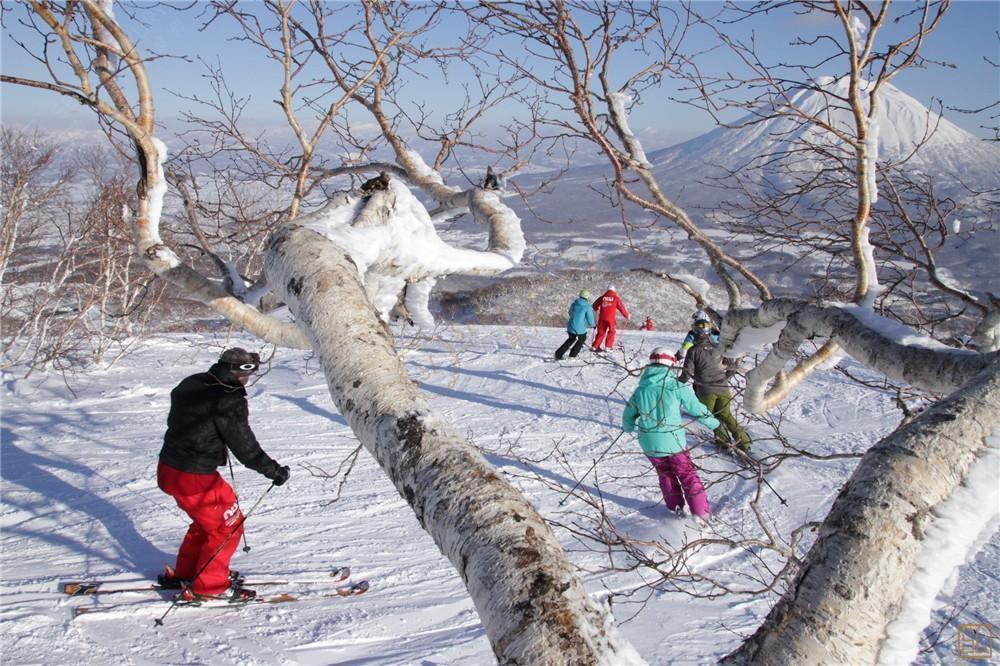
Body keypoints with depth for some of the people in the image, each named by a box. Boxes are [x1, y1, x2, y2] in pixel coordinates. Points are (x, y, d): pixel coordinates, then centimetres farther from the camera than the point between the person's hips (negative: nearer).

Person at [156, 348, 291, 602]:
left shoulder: (191, 384, 4)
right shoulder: (229, 401, -20)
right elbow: (245, 447, -17)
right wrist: (275, 471, -6)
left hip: (168, 468, 9)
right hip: (194, 478, -9)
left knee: (209, 519, 26)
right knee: (228, 524, 10)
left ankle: (184, 574, 38)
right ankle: (209, 586, 18)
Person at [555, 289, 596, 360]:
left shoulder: (574, 304, 4)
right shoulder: (587, 307, -11)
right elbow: (590, 319, -7)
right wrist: (593, 325, 14)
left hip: (571, 327, 5)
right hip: (580, 329, -5)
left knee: (571, 339, 28)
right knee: (582, 339, 24)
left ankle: (559, 353, 19)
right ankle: (572, 355, 23)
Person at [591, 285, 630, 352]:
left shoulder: (603, 297, 8)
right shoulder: (616, 297, 0)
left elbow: (595, 305, 17)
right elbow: (621, 307, 1)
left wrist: (596, 310, 40)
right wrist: (626, 315, 15)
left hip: (602, 317, 3)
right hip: (611, 318, -3)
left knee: (601, 332, 14)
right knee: (611, 332, 13)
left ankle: (595, 346, 13)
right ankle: (608, 346, 6)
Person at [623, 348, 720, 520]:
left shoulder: (640, 391, 2)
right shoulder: (677, 387, -9)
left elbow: (628, 415, 15)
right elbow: (697, 409, -1)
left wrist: (628, 428, 38)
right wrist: (713, 423, 18)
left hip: (650, 446, 3)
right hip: (674, 442, -3)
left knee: (666, 475, 24)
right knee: (688, 476, 11)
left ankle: (676, 509, 28)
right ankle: (701, 513, 12)